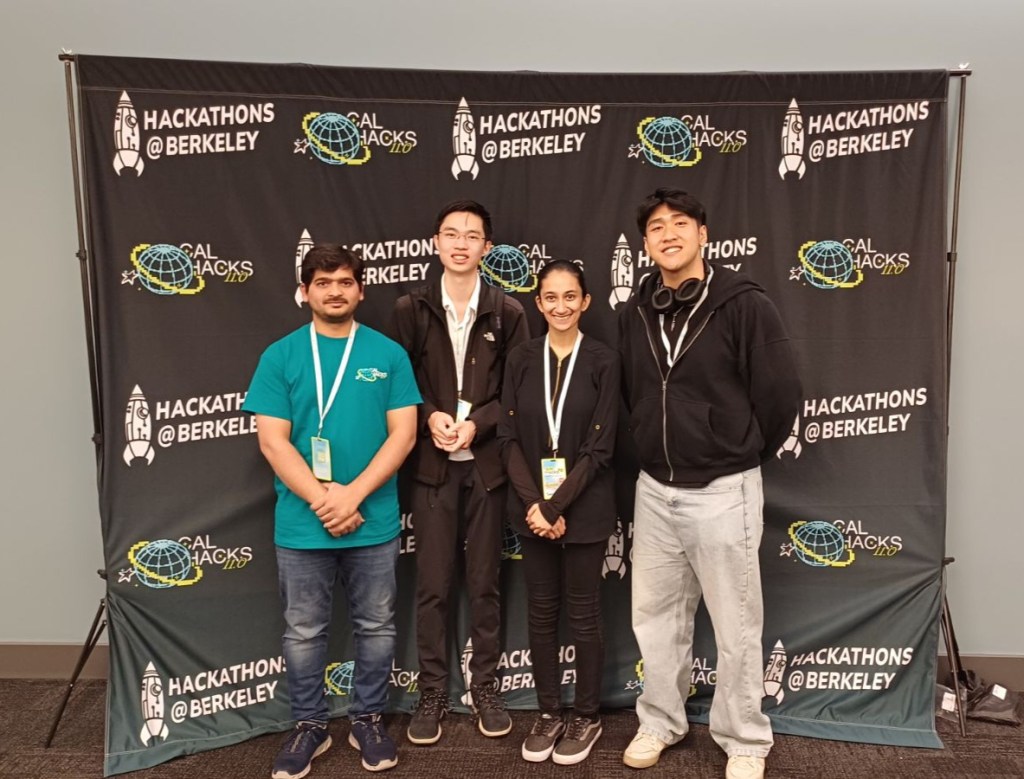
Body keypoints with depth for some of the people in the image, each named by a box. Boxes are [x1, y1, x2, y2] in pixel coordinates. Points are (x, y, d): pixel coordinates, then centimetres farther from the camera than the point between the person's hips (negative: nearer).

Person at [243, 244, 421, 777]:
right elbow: (272, 440, -5)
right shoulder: (280, 356, 0)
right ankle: (309, 725, 32)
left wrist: (353, 495, -14)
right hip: (300, 524, 0)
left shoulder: (388, 354, 0)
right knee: (303, 631, 13)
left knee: (376, 627, 12)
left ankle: (368, 719, 32)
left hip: (375, 522, 0)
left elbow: (403, 433, -5)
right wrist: (322, 498, -14)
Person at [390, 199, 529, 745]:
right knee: (433, 586, 7)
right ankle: (432, 694, 22)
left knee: (484, 584, 10)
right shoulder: (411, 309, 3)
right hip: (432, 465, 0)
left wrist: (477, 424, -12)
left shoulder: (507, 312, 3)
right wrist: (430, 416, -13)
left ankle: (485, 688, 26)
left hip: (487, 464, 0)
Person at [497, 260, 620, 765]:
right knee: (541, 613, 12)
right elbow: (509, 438, -1)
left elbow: (599, 448, -10)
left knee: (583, 614, 8)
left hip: (584, 510, -2)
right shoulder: (521, 360, 3)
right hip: (532, 507, 3)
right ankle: (548, 713, 30)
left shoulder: (603, 361, -6)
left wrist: (556, 505, -15)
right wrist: (533, 503, -11)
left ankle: (587, 717, 27)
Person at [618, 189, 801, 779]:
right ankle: (661, 721, 35)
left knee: (736, 626, 9)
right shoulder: (636, 314, 4)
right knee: (655, 617, 15)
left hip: (723, 492, -4)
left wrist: (742, 458, 1)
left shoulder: (745, 305, -11)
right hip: (654, 490, 5)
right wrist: (656, 451, 14)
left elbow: (781, 396, -9)